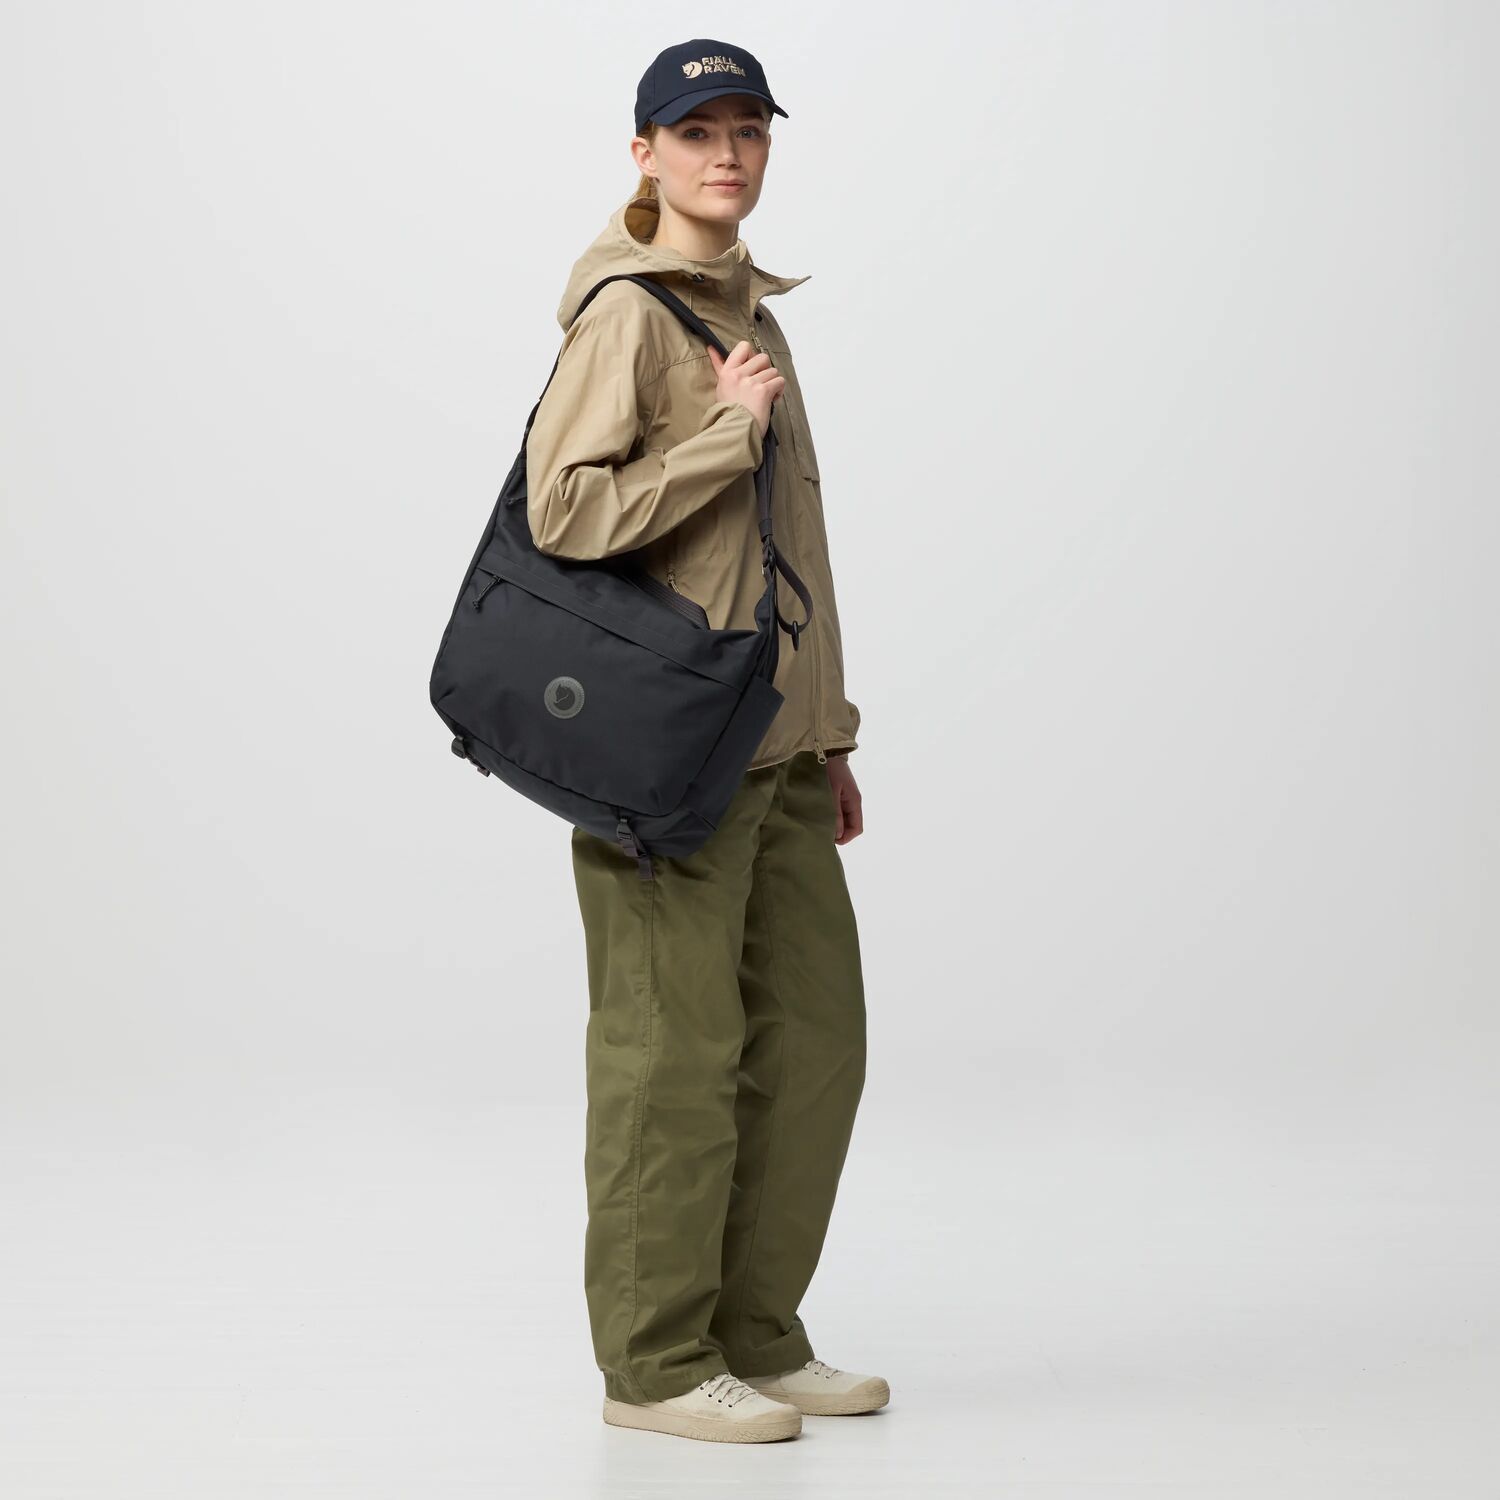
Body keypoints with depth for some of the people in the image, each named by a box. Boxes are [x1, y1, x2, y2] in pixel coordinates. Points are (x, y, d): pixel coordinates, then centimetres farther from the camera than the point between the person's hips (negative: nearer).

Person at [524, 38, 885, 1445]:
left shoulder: (751, 311, 18)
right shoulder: (626, 314, -8)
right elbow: (563, 512, -19)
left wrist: (823, 737, 21)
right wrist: (724, 431, -17)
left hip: (772, 748, 9)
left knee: (813, 1029, 11)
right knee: (673, 1049, -3)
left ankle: (756, 1336, 23)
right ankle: (656, 1362, 10)